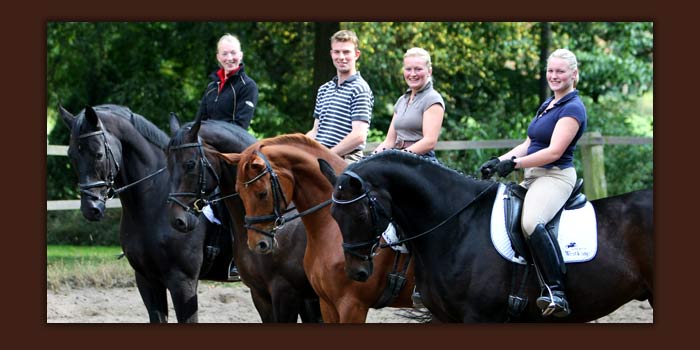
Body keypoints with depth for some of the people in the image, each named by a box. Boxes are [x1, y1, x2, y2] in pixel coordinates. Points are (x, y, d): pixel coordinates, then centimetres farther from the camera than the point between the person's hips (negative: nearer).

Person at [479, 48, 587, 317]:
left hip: (556, 177, -11)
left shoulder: (573, 108, -9)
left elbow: (554, 151, -18)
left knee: (531, 222, -36)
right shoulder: (547, 105, 20)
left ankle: (555, 291, -38)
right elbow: (529, 144, 22)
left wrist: (515, 163, -20)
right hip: (533, 178, 11)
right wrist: (499, 161, 8)